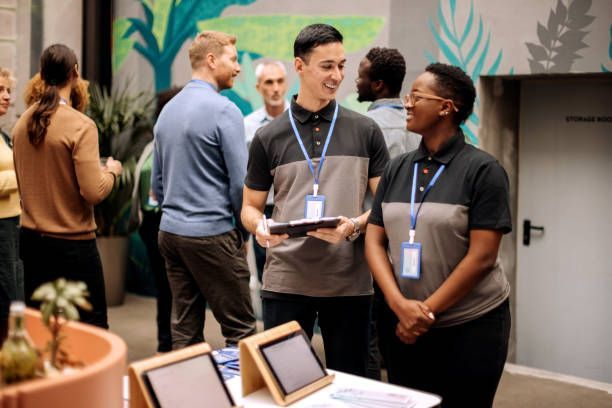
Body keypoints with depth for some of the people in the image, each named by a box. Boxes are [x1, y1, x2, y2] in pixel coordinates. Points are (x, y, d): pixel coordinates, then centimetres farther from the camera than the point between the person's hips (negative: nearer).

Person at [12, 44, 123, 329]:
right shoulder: (80, 125, -16)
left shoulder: (21, 124, 4)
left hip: (31, 238, 7)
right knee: (93, 328, 3)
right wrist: (112, 171, 0)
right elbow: (93, 192, -19)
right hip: (72, 242, -6)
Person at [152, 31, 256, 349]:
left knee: (184, 331, 11)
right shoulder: (224, 110, -12)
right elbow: (240, 183, -14)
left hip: (170, 231, 8)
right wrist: (243, 231, -1)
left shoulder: (168, 110, 12)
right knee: (240, 330, -1)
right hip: (212, 234, -8)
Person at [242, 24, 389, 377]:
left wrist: (355, 226, -15)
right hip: (286, 280, 0)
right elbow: (250, 206, 10)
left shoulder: (365, 131, 3)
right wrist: (260, 227, -13)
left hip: (350, 281, 0)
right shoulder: (269, 138, 4)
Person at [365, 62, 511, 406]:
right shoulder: (397, 169, 5)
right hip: (405, 326, 4)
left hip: (471, 326, -4)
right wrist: (399, 304, -14)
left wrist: (426, 311, -14)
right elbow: (374, 241, 1)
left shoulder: (483, 169, -9)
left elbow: (481, 257, -14)